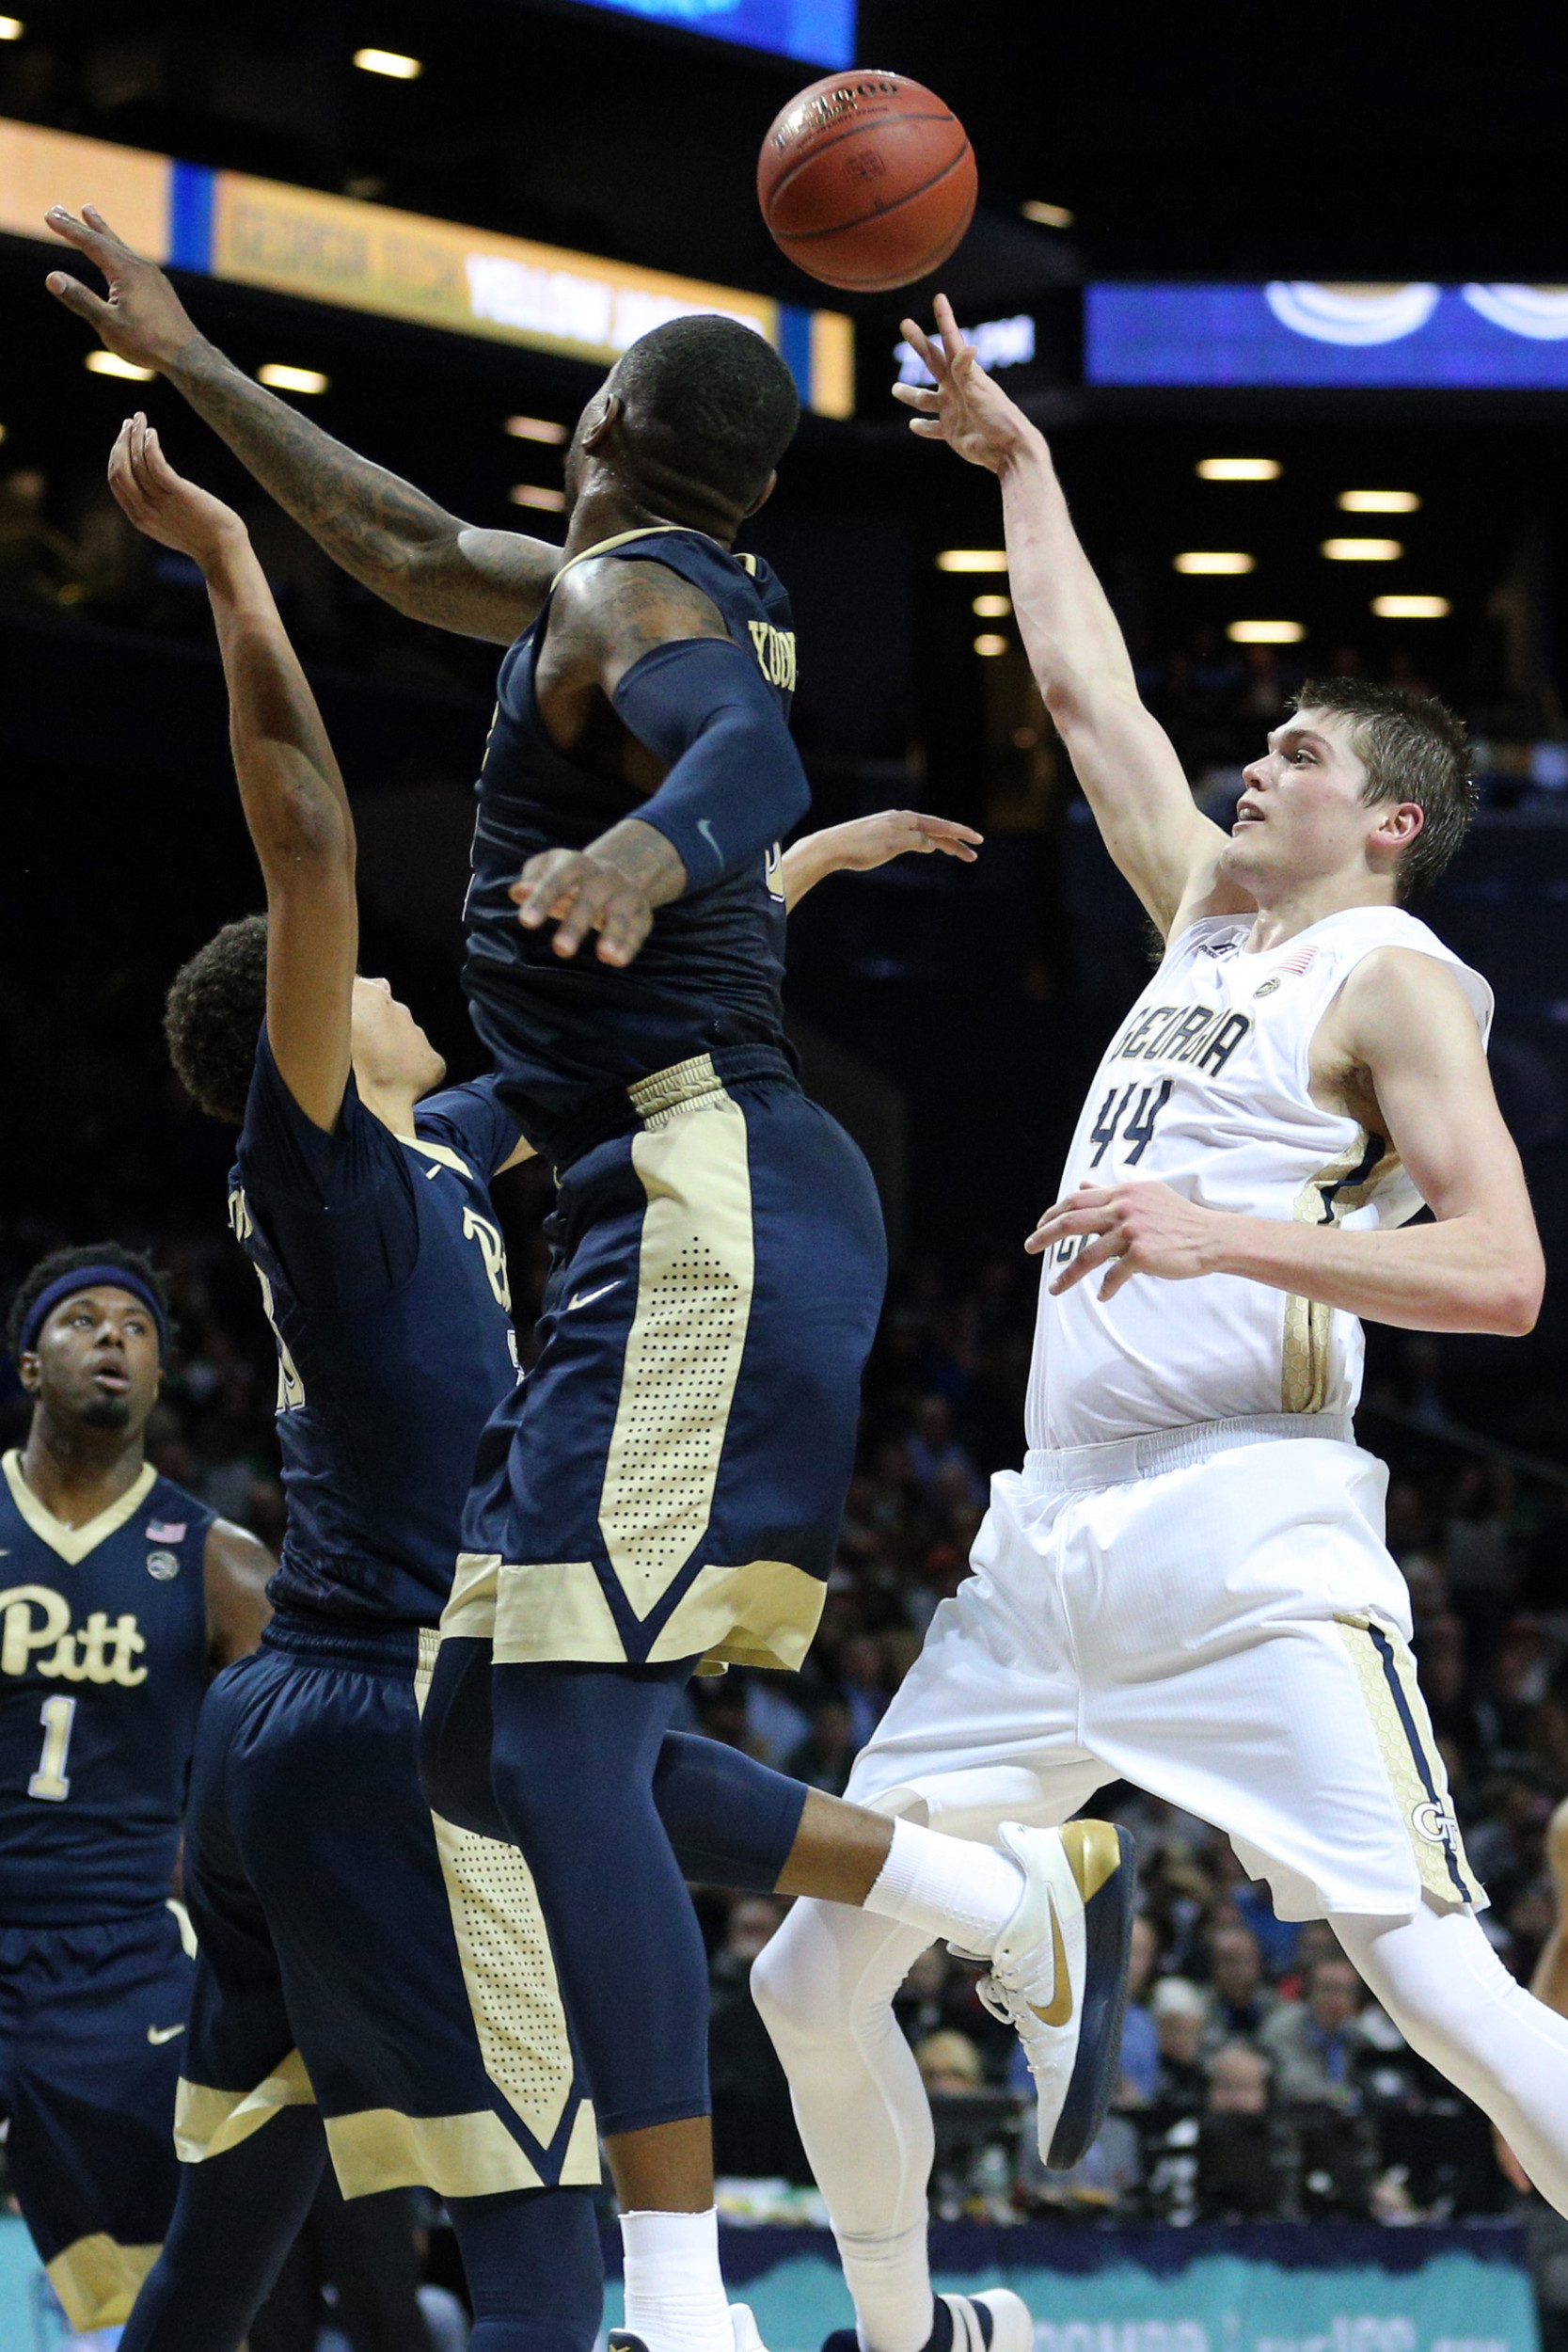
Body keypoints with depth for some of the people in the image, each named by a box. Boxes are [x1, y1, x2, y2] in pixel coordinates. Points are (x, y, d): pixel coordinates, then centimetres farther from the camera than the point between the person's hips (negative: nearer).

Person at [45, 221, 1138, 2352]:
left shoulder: (630, 594, -8)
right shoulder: (705, 593, 21)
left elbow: (748, 747, -31)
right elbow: (416, 552, 35)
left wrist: (652, 841, -53)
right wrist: (190, 366, 39)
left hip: (703, 1202, -10)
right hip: (675, 1208, 10)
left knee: (561, 1761, -17)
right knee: (491, 1745, 12)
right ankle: (1014, 1899, 16)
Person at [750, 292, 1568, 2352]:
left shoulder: (1397, 979, -2)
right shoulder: (1208, 912, 20)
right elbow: (1082, 684, 34)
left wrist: (1224, 1232, -24)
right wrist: (1018, 460, 39)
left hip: (1248, 1532, -8)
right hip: (1051, 1536, 8)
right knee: (813, 1981, 7)